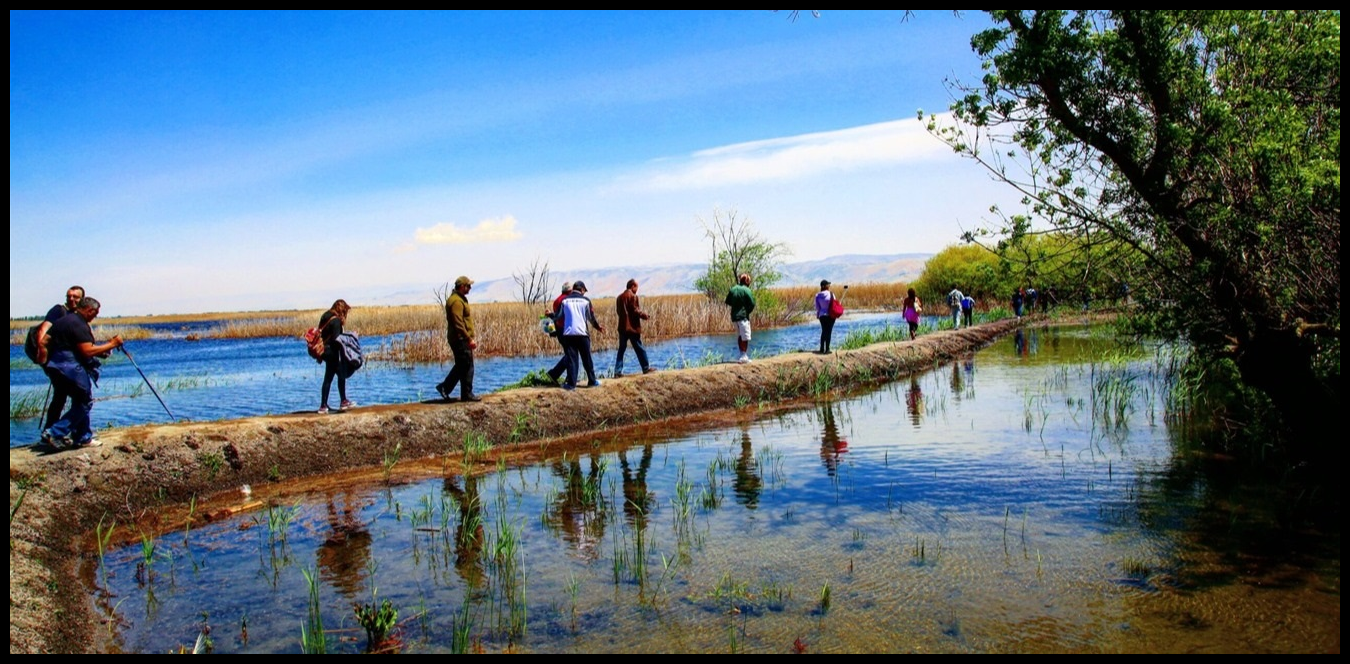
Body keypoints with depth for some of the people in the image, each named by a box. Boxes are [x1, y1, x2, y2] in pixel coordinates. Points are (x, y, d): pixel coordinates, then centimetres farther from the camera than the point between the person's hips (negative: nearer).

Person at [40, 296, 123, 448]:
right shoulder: (79, 324, -13)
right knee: (85, 402, -1)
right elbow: (88, 351, -21)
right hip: (69, 367, -10)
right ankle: (55, 433, -7)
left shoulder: (63, 320, 17)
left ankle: (84, 437, 19)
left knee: (80, 401, 17)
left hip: (54, 366, 10)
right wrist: (111, 344, -15)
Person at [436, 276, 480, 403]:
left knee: (461, 366, 17)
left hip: (460, 339, 10)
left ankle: (444, 387, 20)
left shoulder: (459, 299, 16)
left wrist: (469, 339, 22)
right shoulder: (456, 301, -17)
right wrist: (469, 339, -22)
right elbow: (458, 324, -23)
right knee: (467, 366, -3)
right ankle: (467, 394, 4)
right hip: (460, 339, -10)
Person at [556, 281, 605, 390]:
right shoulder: (585, 300, 2)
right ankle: (592, 381, 17)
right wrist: (598, 326, 23)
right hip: (582, 333, -1)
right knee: (587, 359, 10)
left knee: (571, 359, 2)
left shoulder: (565, 300, 4)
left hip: (568, 334, 1)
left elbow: (558, 316, 6)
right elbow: (591, 317, 5)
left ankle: (571, 383, -3)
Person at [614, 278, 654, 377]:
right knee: (639, 349, 6)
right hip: (633, 327, -6)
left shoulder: (619, 297, 11)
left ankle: (618, 371, 2)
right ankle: (646, 368, 16)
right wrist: (645, 315, 0)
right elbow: (635, 311, -15)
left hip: (622, 327, 6)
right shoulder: (633, 296, -11)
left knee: (621, 349, 8)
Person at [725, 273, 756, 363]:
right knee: (745, 337, -4)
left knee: (739, 336, 16)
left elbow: (728, 302, 11)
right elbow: (752, 304, -13)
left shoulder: (733, 289, 7)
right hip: (743, 316, -7)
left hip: (734, 316, 7)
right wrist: (747, 311, 4)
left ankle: (742, 355, 22)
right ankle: (744, 356, -8)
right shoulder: (747, 290, -10)